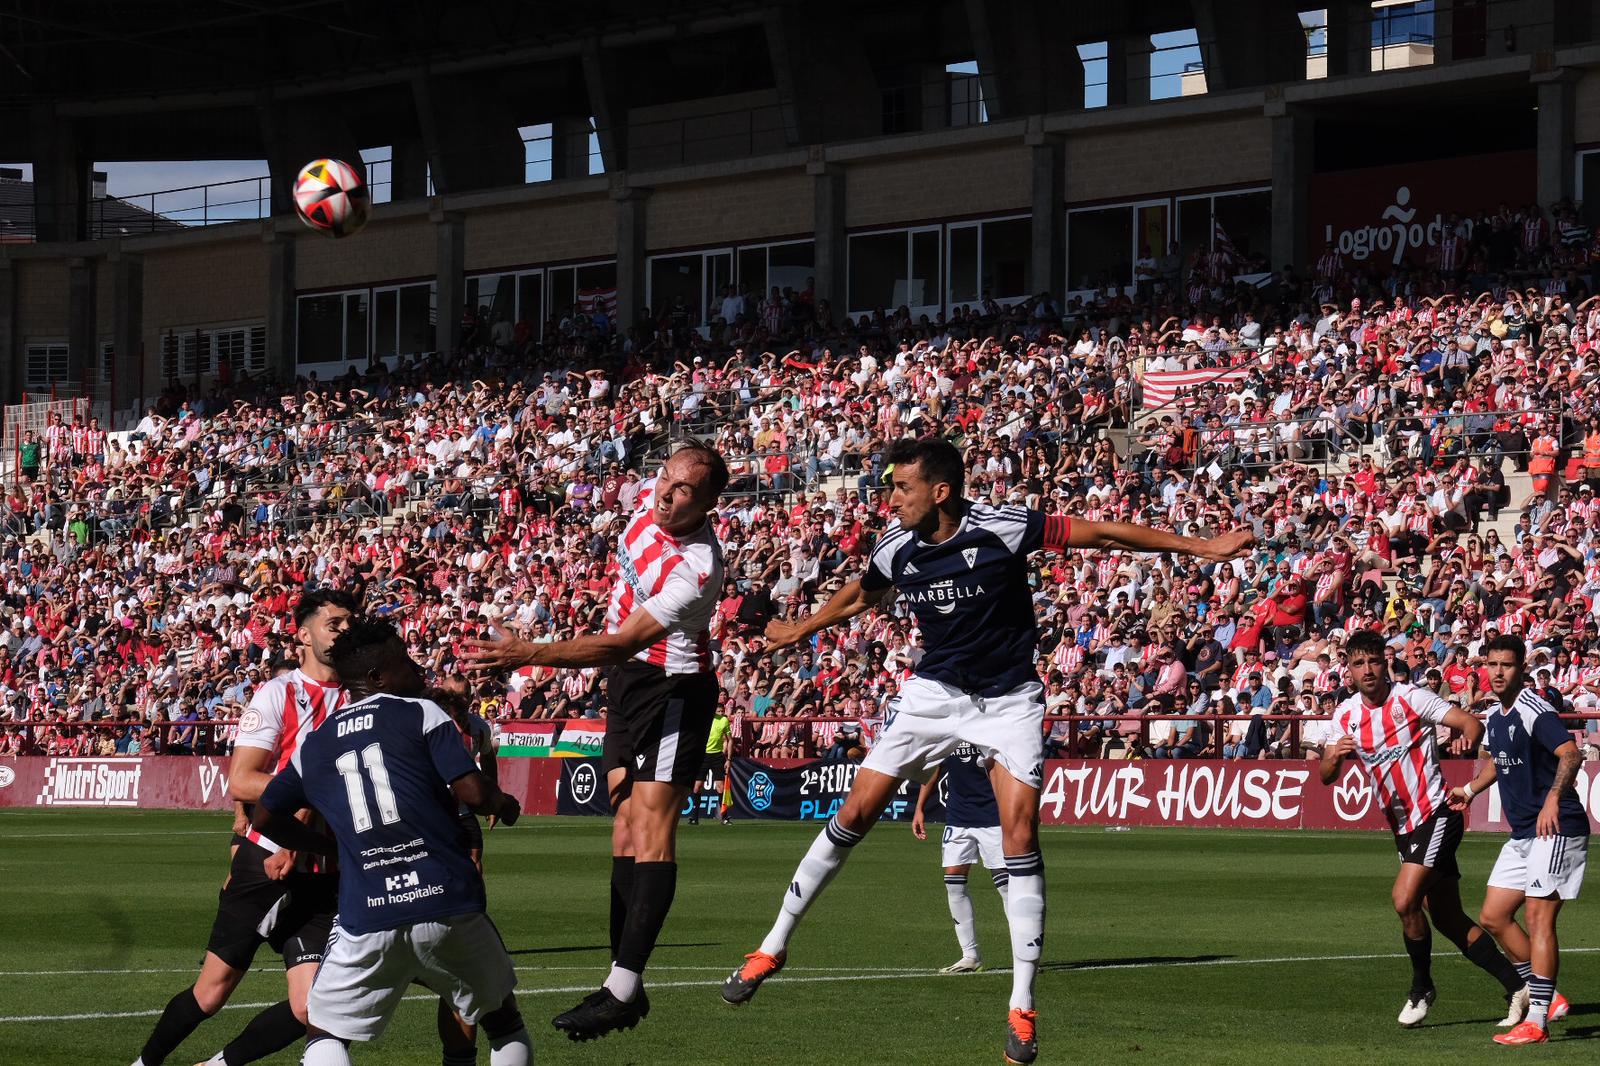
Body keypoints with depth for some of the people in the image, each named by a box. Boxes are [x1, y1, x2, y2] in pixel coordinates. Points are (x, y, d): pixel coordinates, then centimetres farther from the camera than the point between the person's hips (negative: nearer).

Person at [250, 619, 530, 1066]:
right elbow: (471, 791, -7)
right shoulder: (421, 713, 1)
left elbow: (264, 817, 23)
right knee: (504, 1021, 19)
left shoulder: (312, 746, 14)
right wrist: (504, 804, 15)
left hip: (366, 917, 2)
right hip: (448, 904, -2)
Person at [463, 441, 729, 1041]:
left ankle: (623, 990, -22)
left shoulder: (694, 573, -30)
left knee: (651, 827, -16)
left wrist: (529, 654, -39)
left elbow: (620, 645, -33)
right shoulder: (653, 495, -5)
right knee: (626, 826, 6)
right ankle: (625, 981, 7)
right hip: (629, 678, 9)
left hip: (673, 690, -9)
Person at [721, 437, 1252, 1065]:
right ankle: (774, 946, 10)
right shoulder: (895, 549, -8)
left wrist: (1199, 546, -12)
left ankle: (1022, 1008, -5)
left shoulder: (1003, 529, -21)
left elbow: (1101, 534, -13)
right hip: (933, 693, 3)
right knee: (854, 813, -3)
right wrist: (802, 630, 32)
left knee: (1020, 837, -13)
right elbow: (861, 596, 16)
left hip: (1010, 699, -3)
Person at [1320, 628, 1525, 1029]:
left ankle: (1421, 987, 1)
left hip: (1435, 812, -7)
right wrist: (1333, 757, -22)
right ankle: (1517, 987, 16)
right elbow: (1326, 777, 1)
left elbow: (1472, 723, -12)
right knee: (1447, 918, 7)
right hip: (1405, 827, 7)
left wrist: (1465, 747, -34)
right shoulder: (1345, 716, 6)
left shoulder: (1410, 698, -9)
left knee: (1405, 900, -19)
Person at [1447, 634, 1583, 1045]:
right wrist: (1470, 789, 31)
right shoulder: (1494, 718, 14)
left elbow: (1571, 754, -30)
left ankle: (1537, 1021, -13)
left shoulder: (1534, 710, -15)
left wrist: (1553, 798, -42)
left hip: (1556, 829, -10)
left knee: (1539, 916, -13)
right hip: (1522, 834, 10)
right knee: (1493, 917, 9)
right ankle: (1546, 998, 17)